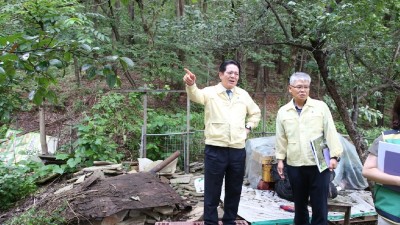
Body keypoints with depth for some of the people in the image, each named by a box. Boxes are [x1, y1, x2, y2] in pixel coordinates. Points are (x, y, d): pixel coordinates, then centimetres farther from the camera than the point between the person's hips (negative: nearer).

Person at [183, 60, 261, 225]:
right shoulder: (210, 92, -2)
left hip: (238, 151, 4)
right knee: (212, 191, 4)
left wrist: (248, 127, 12)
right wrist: (191, 85, -45)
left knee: (234, 191, 15)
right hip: (215, 150, -4)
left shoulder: (243, 94, 12)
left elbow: (255, 113, 27)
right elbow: (195, 95, -24)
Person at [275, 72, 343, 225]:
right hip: (294, 165, 2)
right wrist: (280, 159, 6)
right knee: (299, 202, 14)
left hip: (319, 164, -2)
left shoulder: (320, 107, 1)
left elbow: (330, 132, -2)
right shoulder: (283, 112, 6)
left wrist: (334, 156, -7)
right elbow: (281, 138, 9)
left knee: (320, 203, 3)